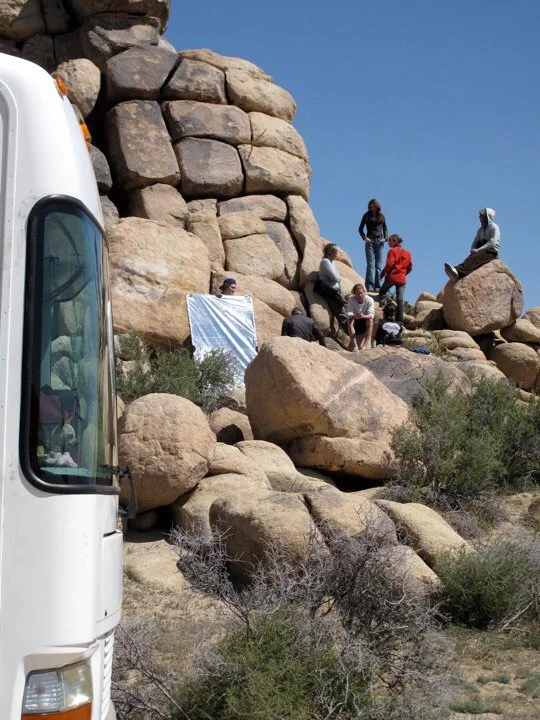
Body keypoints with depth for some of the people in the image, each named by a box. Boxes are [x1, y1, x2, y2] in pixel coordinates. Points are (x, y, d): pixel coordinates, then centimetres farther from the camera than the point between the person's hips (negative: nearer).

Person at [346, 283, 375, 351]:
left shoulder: (369, 300, -15)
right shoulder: (351, 300, -13)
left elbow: (371, 315, -26)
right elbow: (349, 314, -23)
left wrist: (363, 316, -49)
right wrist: (354, 316, -47)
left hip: (365, 324, 0)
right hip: (355, 325, 1)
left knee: (370, 320, -31)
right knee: (349, 321, -30)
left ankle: (366, 344, -37)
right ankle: (354, 345, -41)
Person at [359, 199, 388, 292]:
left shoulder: (381, 216, 12)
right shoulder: (367, 215, 7)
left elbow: (385, 228, 19)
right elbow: (360, 228, 11)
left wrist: (385, 238, 2)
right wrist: (364, 238, -5)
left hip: (379, 241, 2)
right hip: (370, 241, -2)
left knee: (378, 265, -1)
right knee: (370, 264, -11)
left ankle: (377, 287, -1)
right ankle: (369, 286, -15)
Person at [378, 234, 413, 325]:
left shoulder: (392, 251, -4)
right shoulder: (407, 253, 14)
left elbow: (389, 264, -14)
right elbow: (410, 267, 13)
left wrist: (383, 273, -4)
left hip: (391, 277, -4)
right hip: (402, 279, 5)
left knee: (382, 292, 15)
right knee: (400, 299, 0)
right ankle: (400, 320, -5)